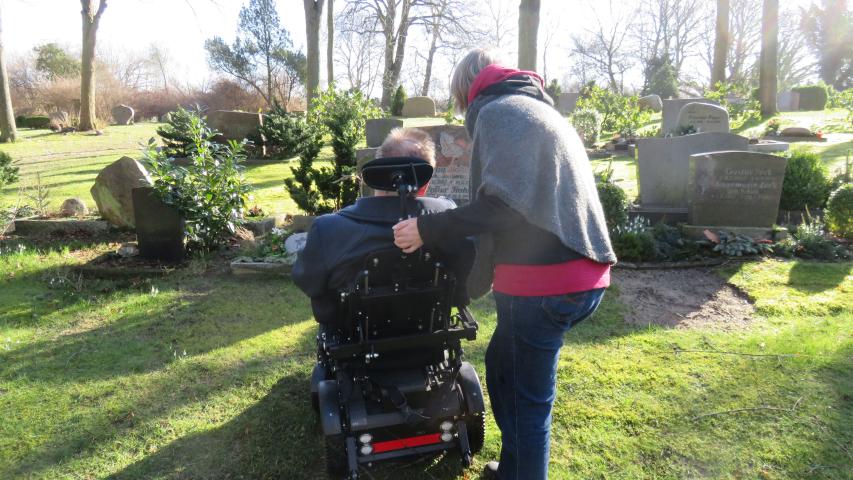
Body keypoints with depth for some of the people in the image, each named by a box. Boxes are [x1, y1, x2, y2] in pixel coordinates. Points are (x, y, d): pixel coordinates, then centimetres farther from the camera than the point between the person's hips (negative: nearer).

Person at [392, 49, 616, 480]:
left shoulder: (496, 111, -5)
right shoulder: (540, 109, 23)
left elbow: (502, 204, -19)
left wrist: (428, 229, -12)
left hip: (545, 279, -9)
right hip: (577, 272, 9)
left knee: (527, 399, 4)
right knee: (502, 365, 22)